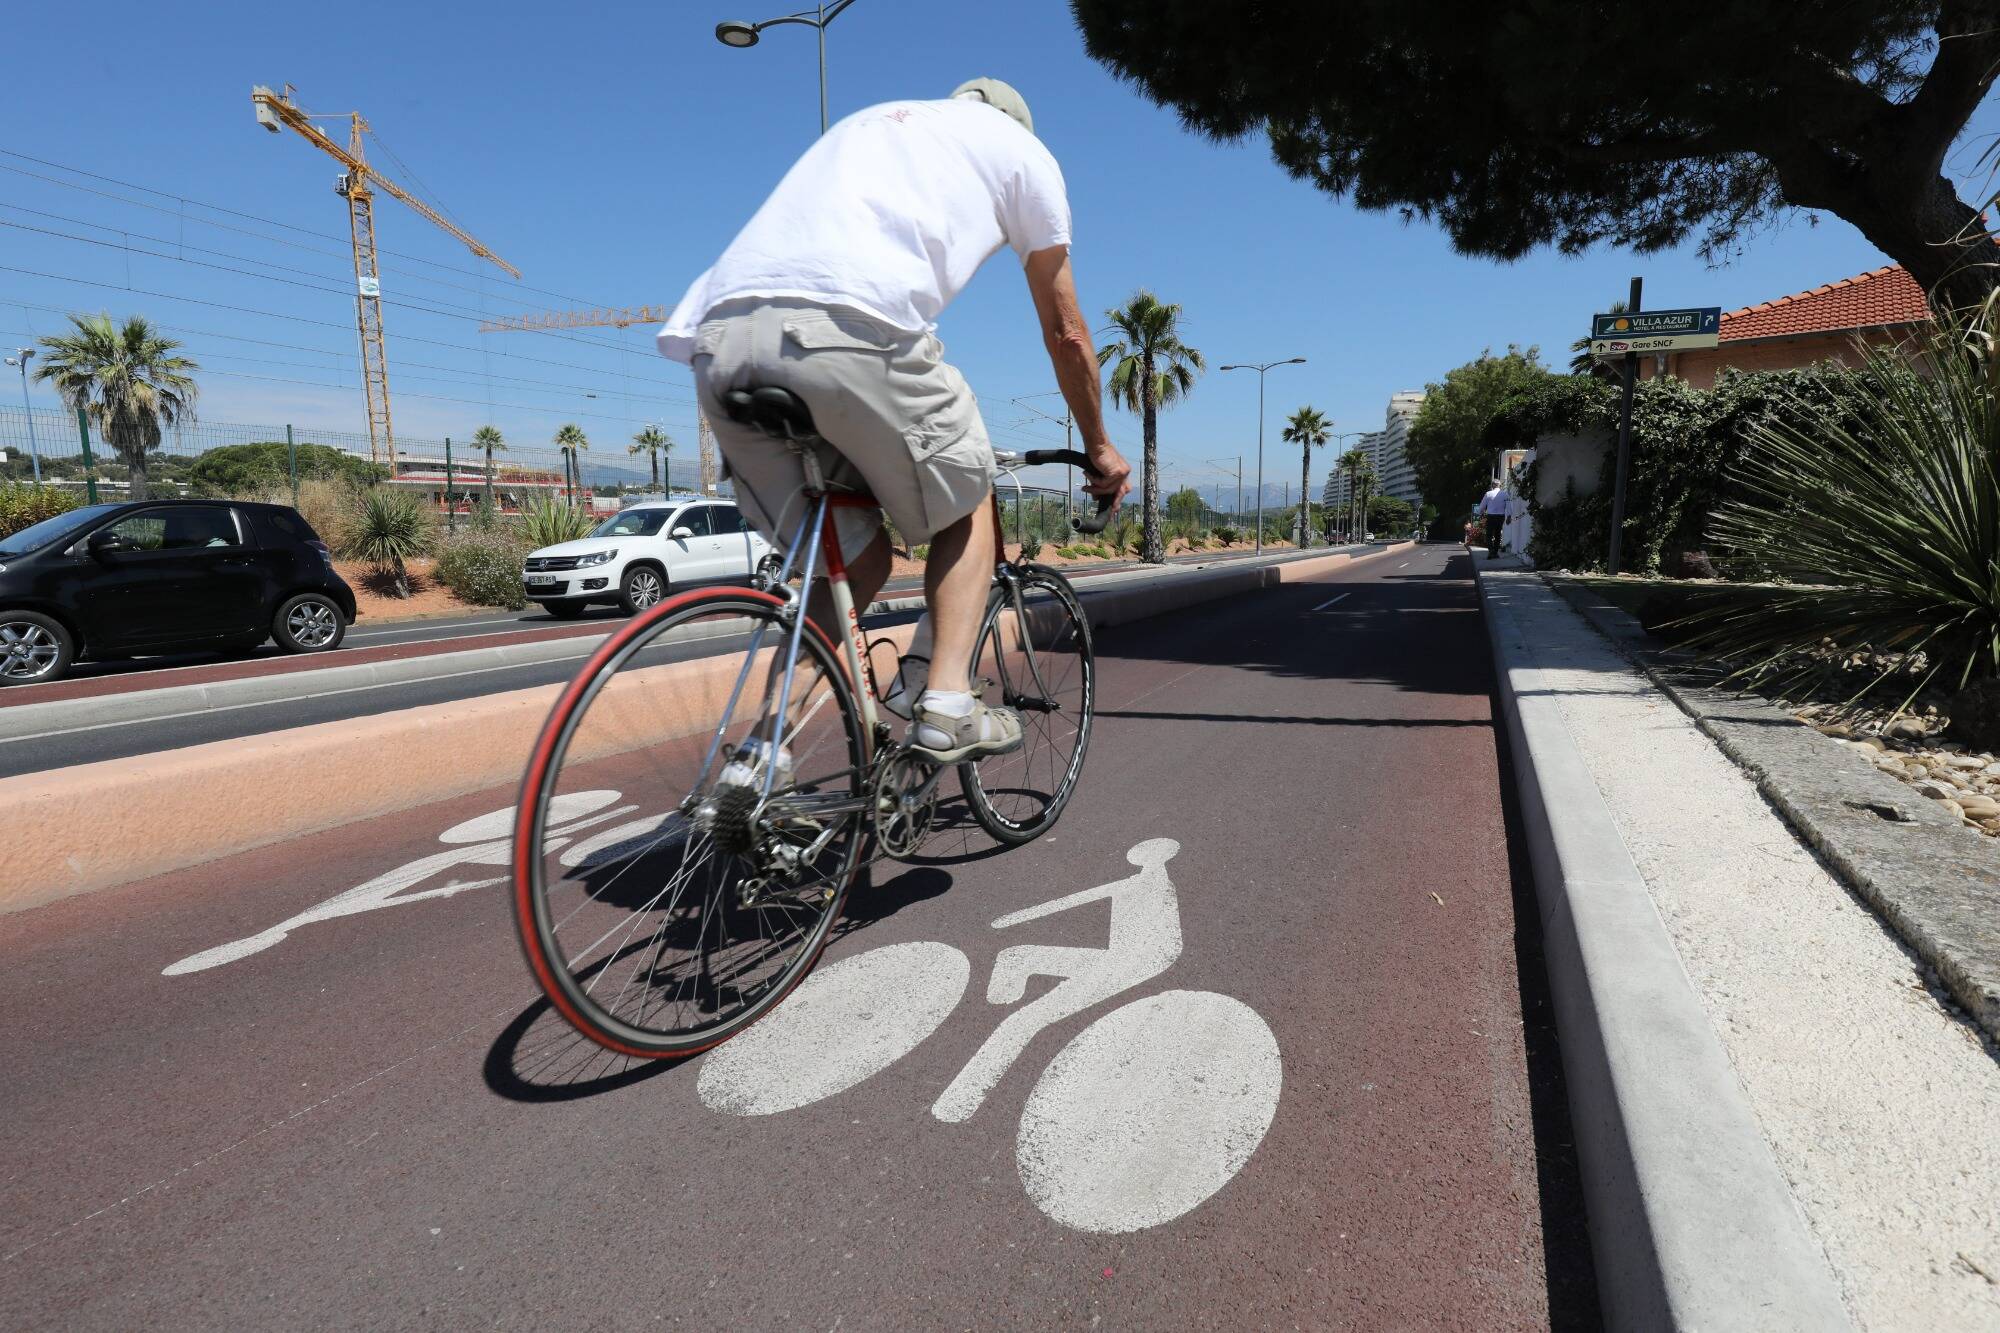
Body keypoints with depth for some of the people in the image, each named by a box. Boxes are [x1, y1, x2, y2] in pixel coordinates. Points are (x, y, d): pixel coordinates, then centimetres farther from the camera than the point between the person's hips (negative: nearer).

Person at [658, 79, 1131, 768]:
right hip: (849, 322, -6)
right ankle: (946, 702, 4)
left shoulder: (866, 123, 41)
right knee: (966, 507, 18)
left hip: (720, 335, 6)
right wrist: (1099, 447, 42)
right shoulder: (1021, 147, 26)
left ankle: (759, 754, 9)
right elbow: (1066, 333, 29)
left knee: (857, 558, 18)